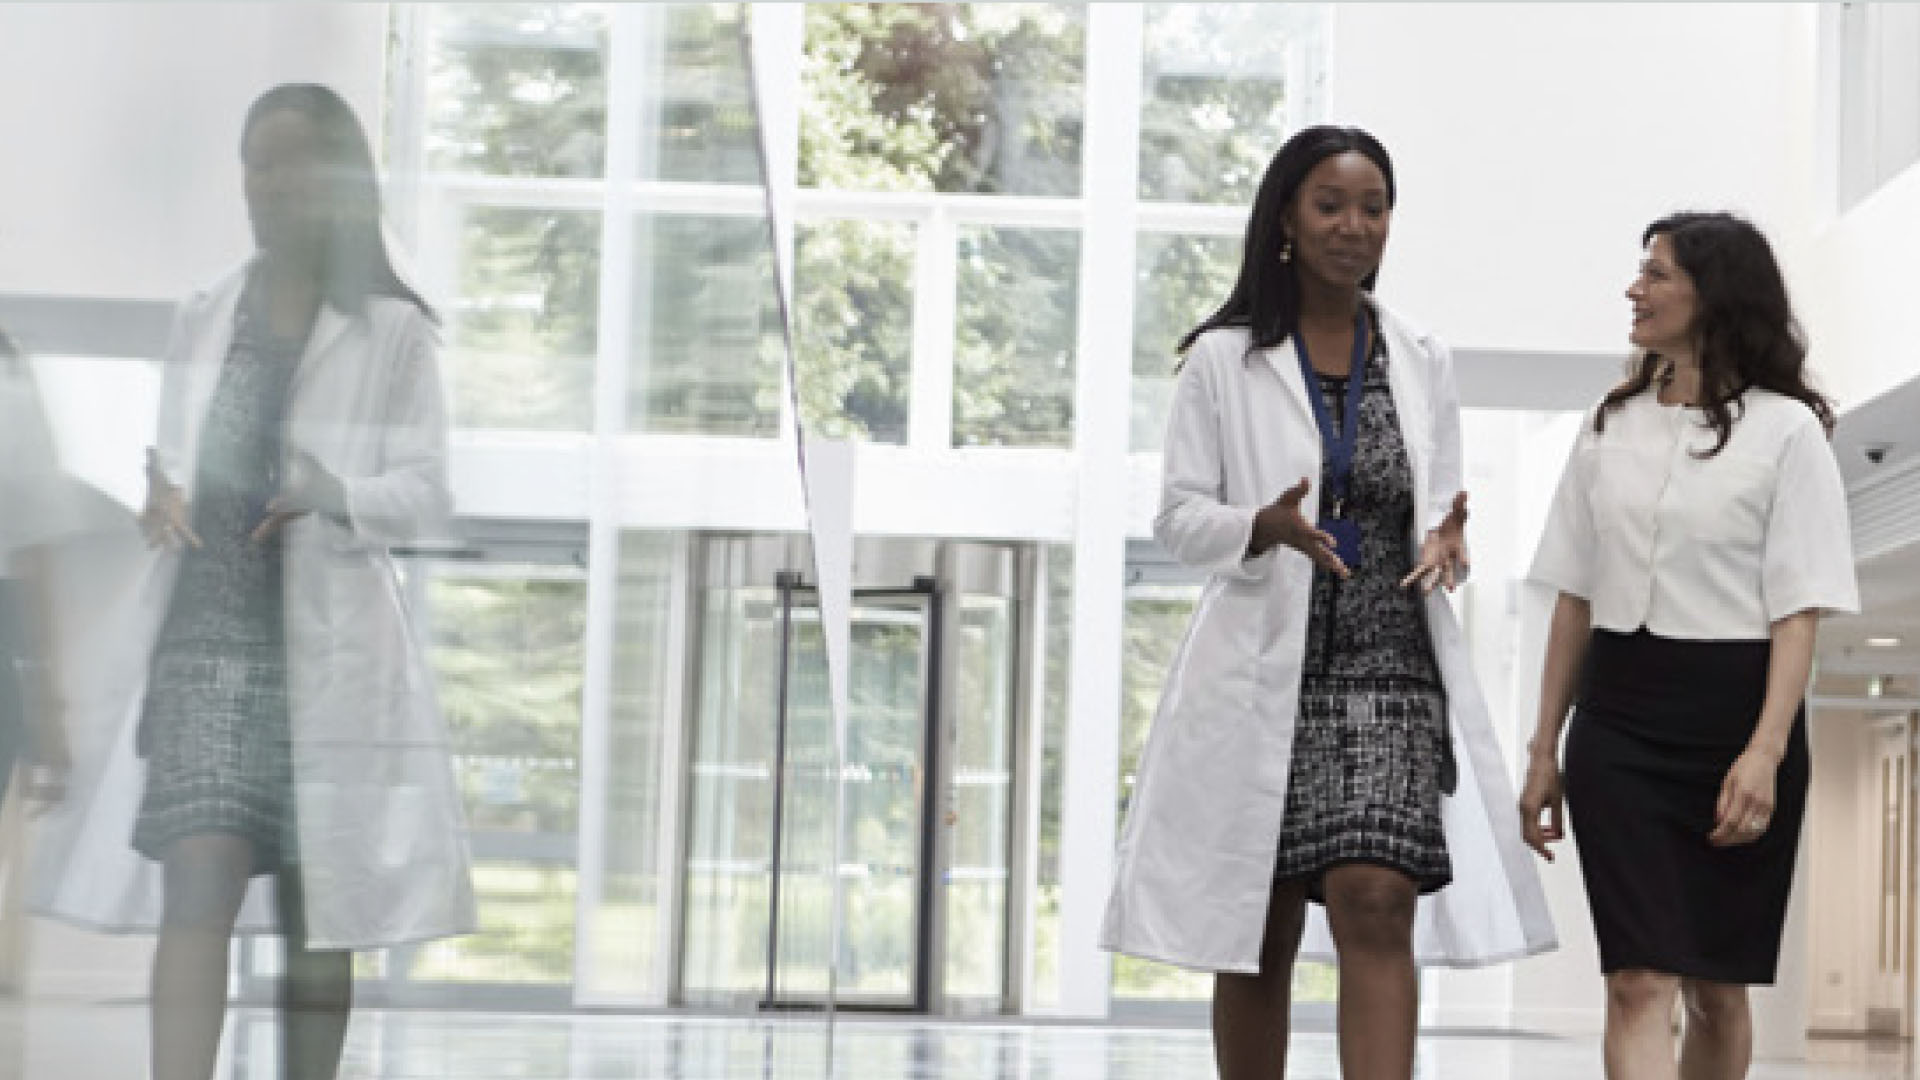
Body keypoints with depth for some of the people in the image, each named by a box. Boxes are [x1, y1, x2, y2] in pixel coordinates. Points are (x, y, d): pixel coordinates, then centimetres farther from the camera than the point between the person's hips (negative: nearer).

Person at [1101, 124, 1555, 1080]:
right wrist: (1263, 527, -18)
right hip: (1263, 669, -1)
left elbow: (1434, 512, 15)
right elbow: (1177, 517, 2)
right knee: (1255, 937, 6)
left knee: (1376, 906, -16)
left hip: (1389, 667, 1)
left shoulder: (1422, 362, 12)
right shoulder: (1223, 361, 4)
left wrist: (1445, 540, -9)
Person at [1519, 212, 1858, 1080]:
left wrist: (1765, 752, -19)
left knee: (1717, 984, 7)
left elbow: (1799, 609, -8)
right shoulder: (1611, 427, 12)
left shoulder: (1784, 429, -2)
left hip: (1735, 710, -3)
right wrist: (1546, 747, 11)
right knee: (1638, 982, -9)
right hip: (1620, 717, 3)